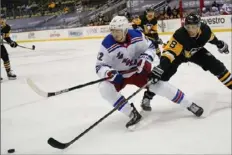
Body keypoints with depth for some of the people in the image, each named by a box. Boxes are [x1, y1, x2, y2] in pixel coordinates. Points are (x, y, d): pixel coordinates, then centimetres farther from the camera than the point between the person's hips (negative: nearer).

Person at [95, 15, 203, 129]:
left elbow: (150, 47, 0)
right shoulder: (107, 44, -24)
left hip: (138, 70, 0)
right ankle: (133, 114, -17)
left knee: (159, 85, -10)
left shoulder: (136, 36, -19)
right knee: (104, 88, -26)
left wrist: (145, 59, -20)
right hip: (118, 75, 0)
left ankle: (189, 105, 8)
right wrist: (108, 72, -41)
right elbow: (99, 67, -19)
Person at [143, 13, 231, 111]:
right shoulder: (180, 35, -40)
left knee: (217, 66, -1)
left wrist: (220, 44, 18)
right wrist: (161, 67, -62)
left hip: (196, 52, 4)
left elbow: (211, 37, 0)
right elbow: (169, 52, -47)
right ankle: (147, 97, -12)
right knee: (164, 73, -22)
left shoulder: (205, 29, -26)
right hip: (178, 53, -4)